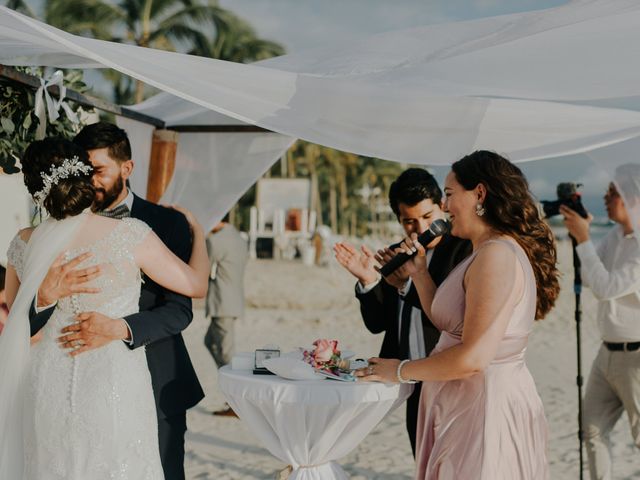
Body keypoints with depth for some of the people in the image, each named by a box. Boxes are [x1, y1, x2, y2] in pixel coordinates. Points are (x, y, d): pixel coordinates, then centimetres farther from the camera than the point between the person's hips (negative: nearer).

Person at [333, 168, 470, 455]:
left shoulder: (465, 249, -12)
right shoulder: (396, 256, 9)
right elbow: (377, 323, 8)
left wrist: (408, 283, -25)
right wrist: (368, 281, -8)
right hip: (415, 388, 7)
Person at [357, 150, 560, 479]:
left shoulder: (497, 255, -19)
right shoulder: (485, 254, 13)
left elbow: (473, 357, -25)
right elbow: (448, 323, 16)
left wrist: (400, 371, -13)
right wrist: (419, 272, 11)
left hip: (485, 405, -10)